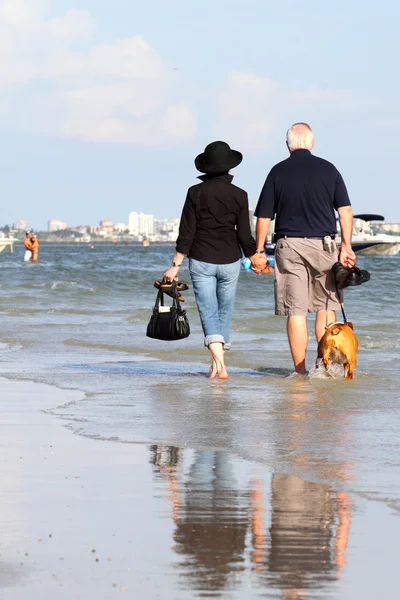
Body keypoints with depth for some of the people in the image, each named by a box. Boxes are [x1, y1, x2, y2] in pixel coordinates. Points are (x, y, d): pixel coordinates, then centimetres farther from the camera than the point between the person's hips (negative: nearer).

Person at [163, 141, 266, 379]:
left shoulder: (196, 193, -5)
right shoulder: (239, 195, -3)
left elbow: (186, 232, -5)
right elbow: (245, 236, -1)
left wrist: (175, 265, 0)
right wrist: (256, 259, 15)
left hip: (201, 261, -1)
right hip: (230, 261, 1)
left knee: (208, 311, -4)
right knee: (225, 312, 13)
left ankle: (219, 362, -24)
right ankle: (217, 365, 16)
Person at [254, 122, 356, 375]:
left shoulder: (278, 172, 1)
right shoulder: (328, 169, 3)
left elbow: (264, 217, 1)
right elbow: (345, 210, -1)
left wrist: (258, 252, 8)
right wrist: (347, 246, 2)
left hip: (289, 245, 0)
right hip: (324, 245, 1)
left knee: (296, 311, 1)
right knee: (326, 306, 13)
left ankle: (300, 371, 1)